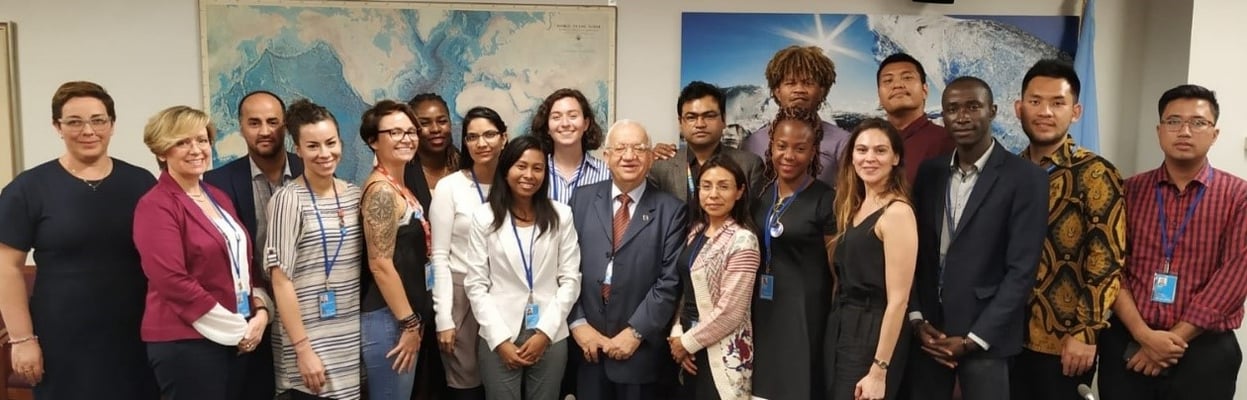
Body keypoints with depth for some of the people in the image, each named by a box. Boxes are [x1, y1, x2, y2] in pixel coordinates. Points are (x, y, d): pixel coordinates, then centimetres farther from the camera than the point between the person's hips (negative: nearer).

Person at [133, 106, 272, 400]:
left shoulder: (218, 198, 13)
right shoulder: (156, 205, -10)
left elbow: (246, 260, 16)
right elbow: (172, 281, -18)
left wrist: (260, 310, -1)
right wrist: (235, 328, -14)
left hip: (240, 338, 7)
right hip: (185, 341, -7)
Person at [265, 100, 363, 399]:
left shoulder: (354, 194, 6)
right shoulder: (288, 199, -10)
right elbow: (281, 279, -12)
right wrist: (302, 349, -15)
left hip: (353, 334, 5)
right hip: (310, 338, -5)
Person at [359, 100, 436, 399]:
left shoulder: (399, 187, 13)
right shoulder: (382, 190, -15)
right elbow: (380, 264, -20)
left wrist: (415, 321, 16)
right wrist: (409, 323, -17)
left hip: (404, 317, 9)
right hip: (389, 320, -9)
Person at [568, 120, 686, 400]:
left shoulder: (671, 210, -3)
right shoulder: (583, 199, 5)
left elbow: (670, 280, -7)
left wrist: (635, 332, -11)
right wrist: (577, 323, -5)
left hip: (640, 349, -2)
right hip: (587, 344, 2)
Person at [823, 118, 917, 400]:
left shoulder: (897, 211, -16)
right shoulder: (854, 207, 10)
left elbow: (898, 299, -18)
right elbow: (846, 278, 11)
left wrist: (878, 370, -20)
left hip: (873, 333, -8)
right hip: (840, 327, 8)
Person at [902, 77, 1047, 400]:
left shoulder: (1025, 178, -7)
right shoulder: (930, 171, 6)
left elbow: (1022, 270, -10)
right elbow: (915, 251, 7)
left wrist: (973, 339, -12)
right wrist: (916, 319, -2)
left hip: (985, 337, -4)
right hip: (927, 331, 4)